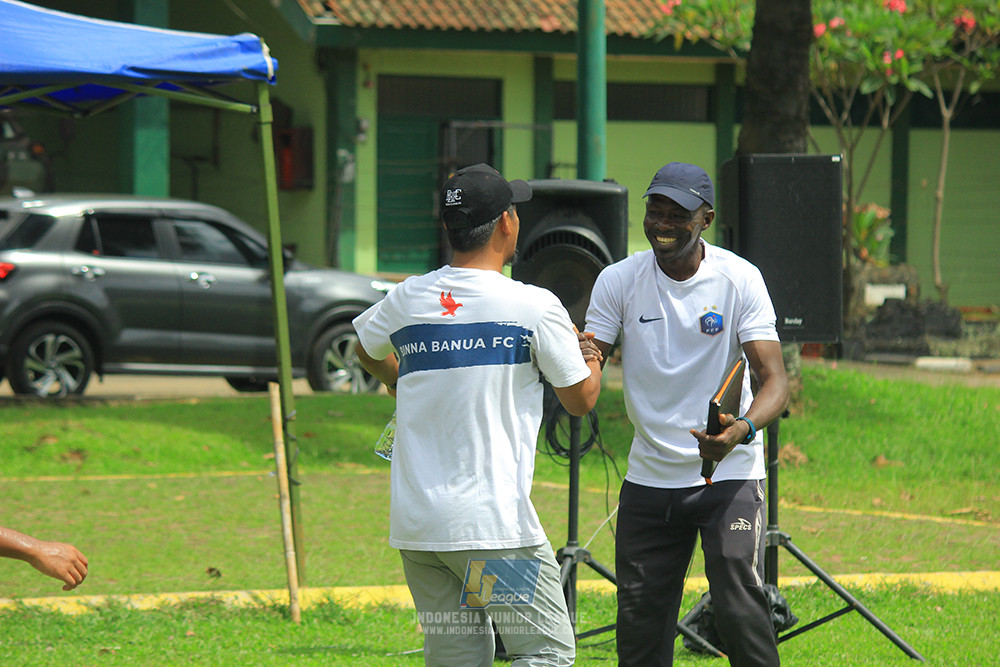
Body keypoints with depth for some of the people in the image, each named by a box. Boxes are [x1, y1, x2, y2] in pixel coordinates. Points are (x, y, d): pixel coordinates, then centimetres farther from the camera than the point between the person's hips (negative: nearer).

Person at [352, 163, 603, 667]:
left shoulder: (405, 300, 6)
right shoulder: (534, 306, -7)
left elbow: (366, 351, 29)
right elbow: (581, 399, 4)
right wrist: (590, 357, 26)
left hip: (413, 525, 5)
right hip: (494, 526, -5)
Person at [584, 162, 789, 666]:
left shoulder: (739, 279, -8)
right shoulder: (619, 280, -2)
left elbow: (774, 379, -13)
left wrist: (743, 429, -35)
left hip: (728, 474, -3)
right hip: (648, 476, 3)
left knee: (740, 614, -15)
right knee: (639, 625, 3)